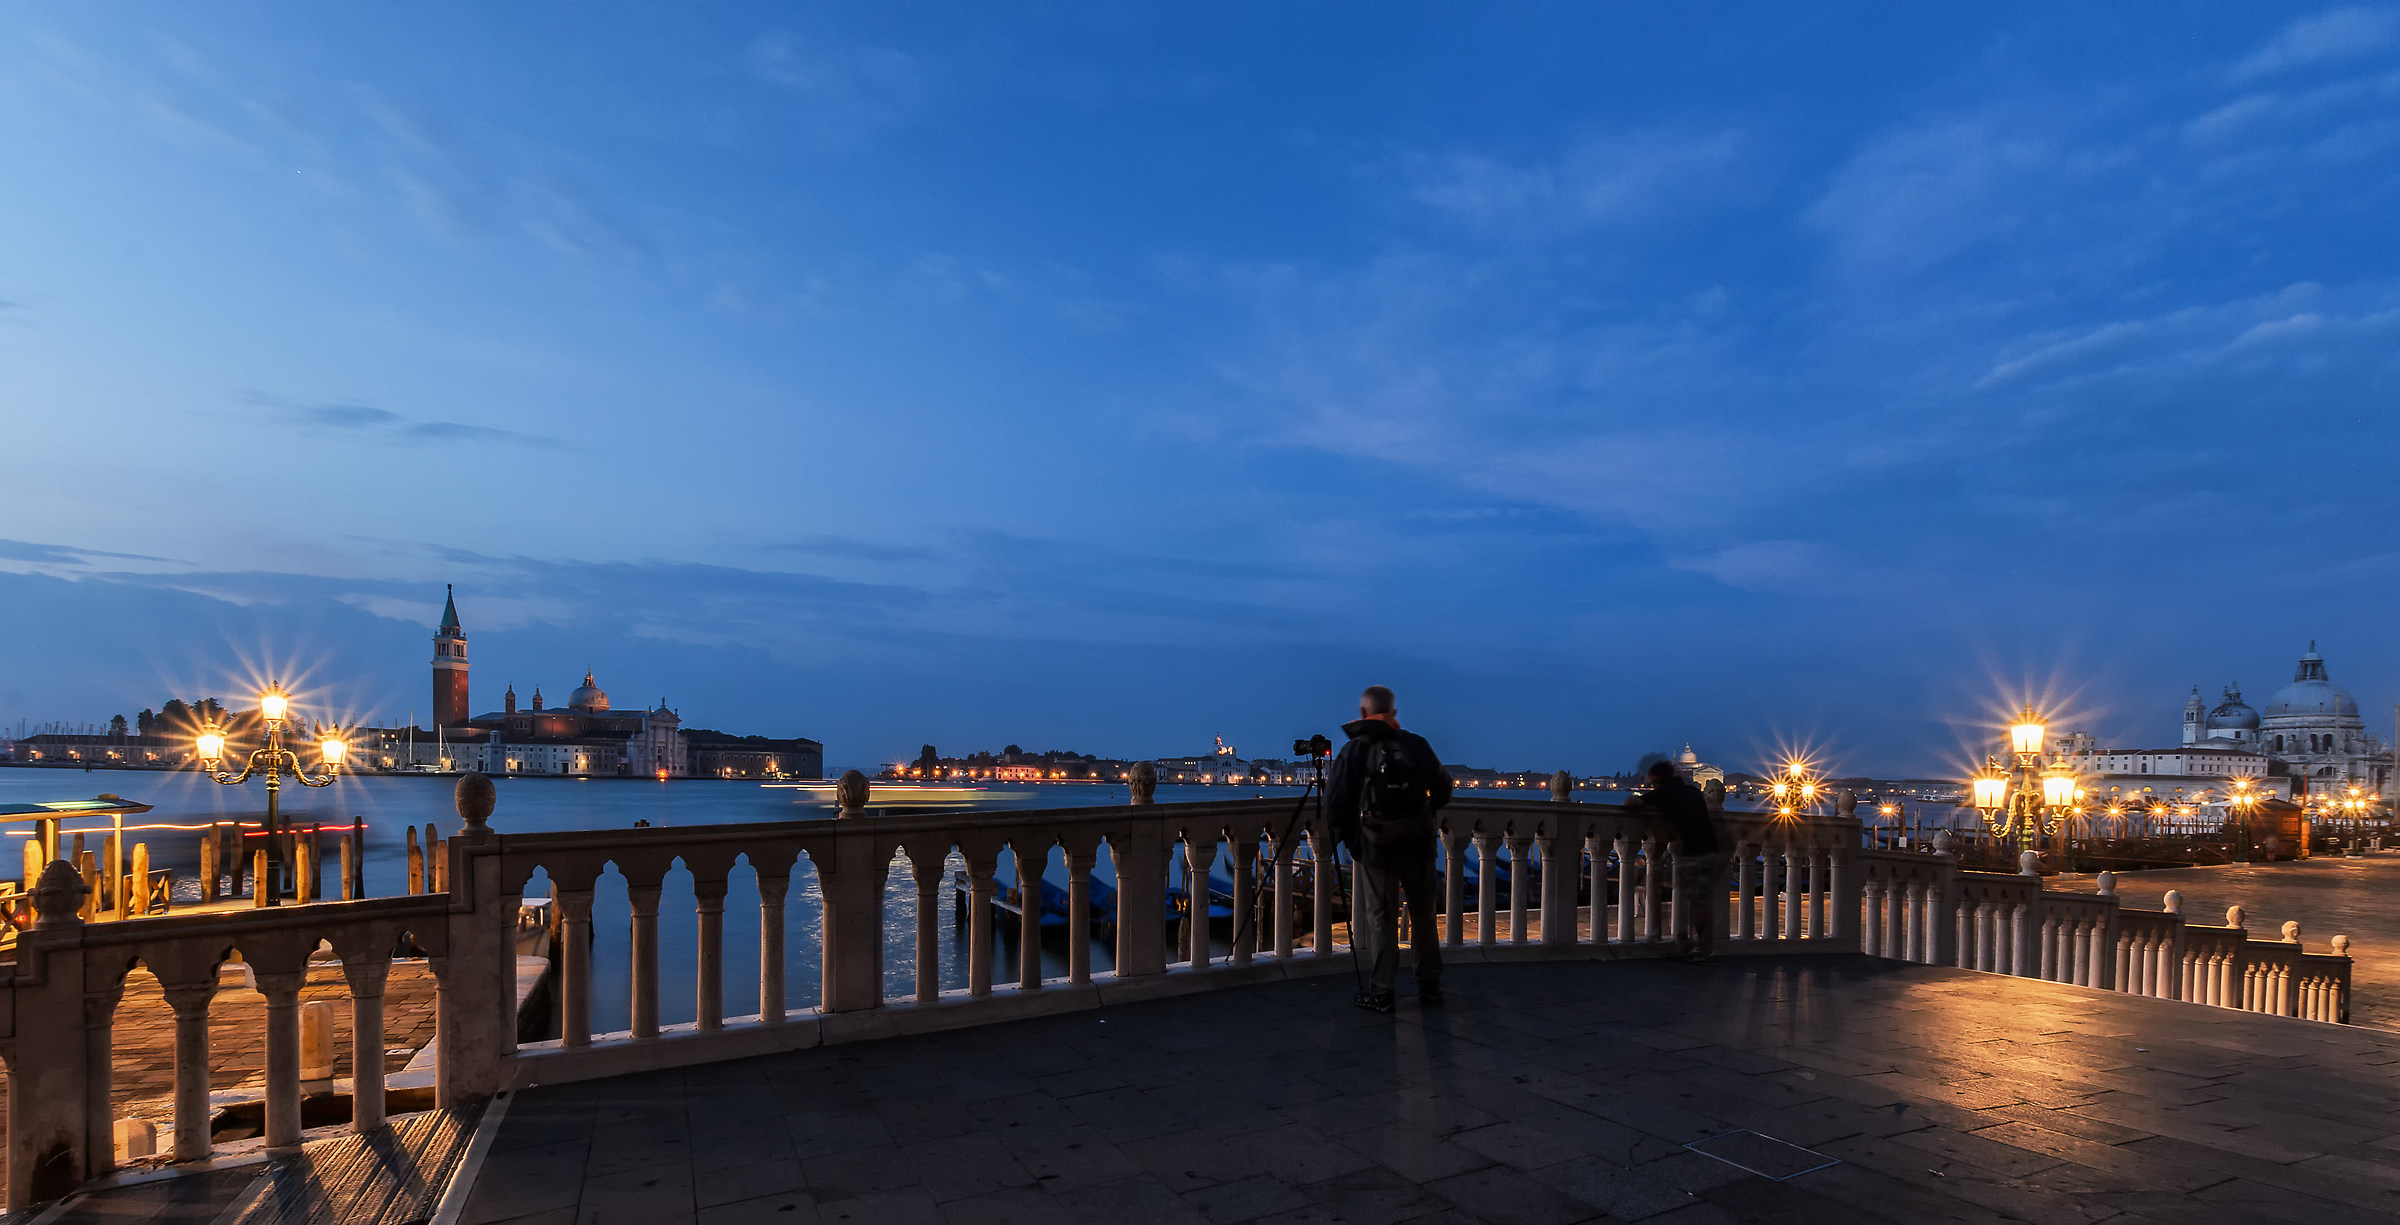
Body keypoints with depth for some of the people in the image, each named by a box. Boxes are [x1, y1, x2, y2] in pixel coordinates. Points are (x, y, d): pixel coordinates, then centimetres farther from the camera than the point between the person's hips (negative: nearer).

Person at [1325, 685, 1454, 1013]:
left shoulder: (1353, 752, -7)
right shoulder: (1416, 745, -1)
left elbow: (1335, 803, -7)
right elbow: (1443, 790, 7)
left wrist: (1344, 836, 10)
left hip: (1376, 848, -2)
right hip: (1418, 844, 2)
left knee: (1381, 918, 5)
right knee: (1423, 913, 14)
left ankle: (1381, 992, 7)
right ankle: (1430, 986, 22)